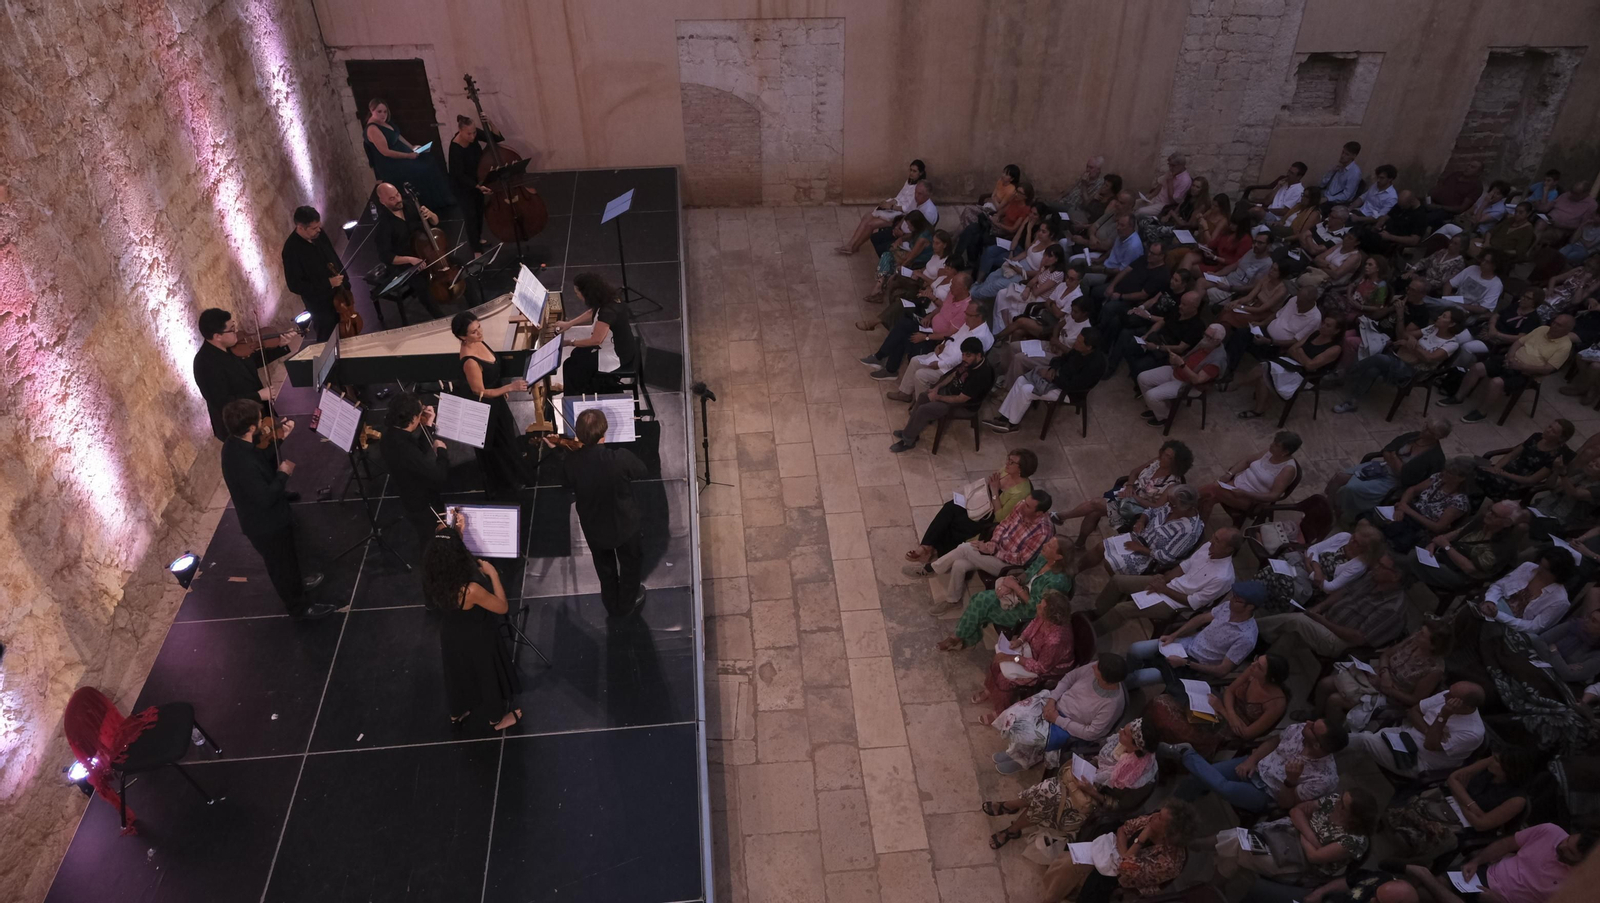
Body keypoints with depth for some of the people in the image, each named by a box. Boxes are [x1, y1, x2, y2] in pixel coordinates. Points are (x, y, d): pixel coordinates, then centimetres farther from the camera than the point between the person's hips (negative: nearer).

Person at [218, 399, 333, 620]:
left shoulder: (234, 444, -10)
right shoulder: (243, 464, -39)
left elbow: (263, 459, 6)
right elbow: (266, 498, -33)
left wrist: (280, 439, -7)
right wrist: (283, 474, -21)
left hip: (262, 520, 9)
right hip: (266, 525, -9)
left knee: (286, 560, 33)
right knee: (283, 565, 15)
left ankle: (297, 585, 57)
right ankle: (300, 606, 36)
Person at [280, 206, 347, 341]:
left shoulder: (319, 234, -8)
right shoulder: (291, 250, -27)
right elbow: (295, 285, -25)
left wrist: (344, 281, 5)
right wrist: (328, 284, -28)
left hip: (338, 294, 6)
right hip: (320, 305, -6)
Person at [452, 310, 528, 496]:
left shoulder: (478, 342, -10)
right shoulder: (470, 361, -37)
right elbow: (480, 392, -28)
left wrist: (503, 388, 19)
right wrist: (510, 387, -35)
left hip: (495, 401, 9)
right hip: (485, 408, -9)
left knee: (505, 439, 30)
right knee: (495, 446, 15)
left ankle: (509, 477, 54)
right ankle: (501, 484, 39)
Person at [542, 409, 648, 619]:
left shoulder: (570, 461, -28)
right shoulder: (621, 458, -35)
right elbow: (642, 473, -13)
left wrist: (558, 452, 2)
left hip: (593, 526, 2)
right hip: (624, 524, -2)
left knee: (605, 569, 31)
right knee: (630, 564, 29)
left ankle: (612, 607, 52)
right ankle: (627, 606, 49)